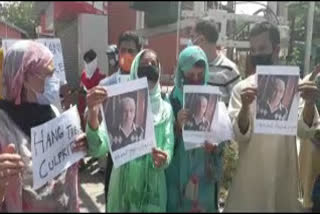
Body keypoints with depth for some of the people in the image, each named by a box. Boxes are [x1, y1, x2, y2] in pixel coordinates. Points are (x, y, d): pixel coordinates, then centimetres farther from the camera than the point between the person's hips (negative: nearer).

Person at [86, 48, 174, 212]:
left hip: (153, 185, 2)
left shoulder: (165, 109, -1)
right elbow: (99, 148, -21)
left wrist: (163, 160, -30)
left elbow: (168, 149, -6)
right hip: (123, 183, -1)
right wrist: (93, 113, -39)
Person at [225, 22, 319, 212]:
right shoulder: (242, 88, -4)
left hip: (284, 172, 1)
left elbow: (305, 132, -8)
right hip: (251, 173, -1)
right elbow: (240, 135, -11)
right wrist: (245, 107, -28)